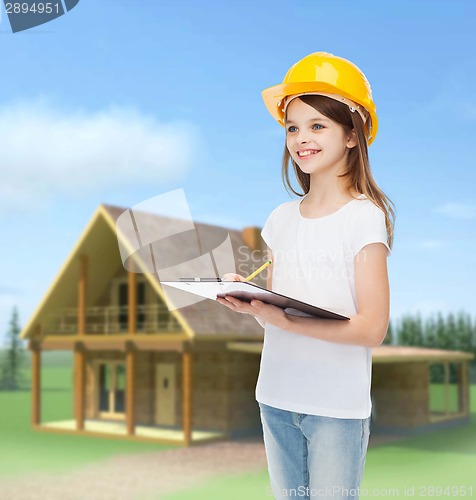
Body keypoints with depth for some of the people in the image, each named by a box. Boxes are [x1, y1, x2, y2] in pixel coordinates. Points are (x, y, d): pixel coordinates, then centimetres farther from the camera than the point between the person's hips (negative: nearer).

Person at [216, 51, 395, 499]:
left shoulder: (365, 216, -10)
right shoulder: (281, 218, 6)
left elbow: (372, 328, -15)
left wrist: (280, 319, -23)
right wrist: (247, 298, -10)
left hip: (338, 407, -5)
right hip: (276, 397, 5)